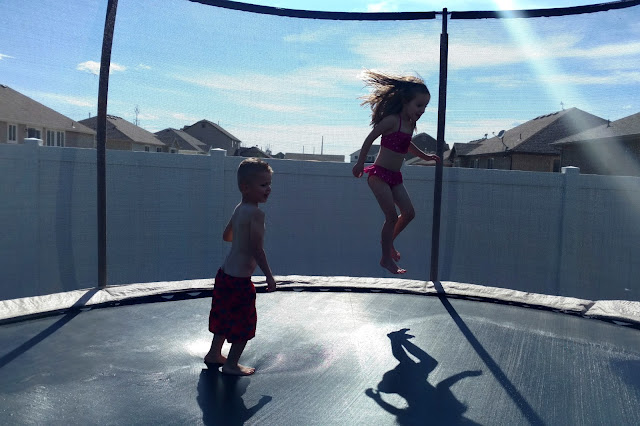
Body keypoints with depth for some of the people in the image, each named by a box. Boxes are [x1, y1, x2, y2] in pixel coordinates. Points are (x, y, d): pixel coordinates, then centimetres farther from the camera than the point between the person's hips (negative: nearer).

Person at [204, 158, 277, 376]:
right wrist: (269, 275, -16)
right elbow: (256, 248, -23)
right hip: (239, 279, -9)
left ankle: (214, 354, 40)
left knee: (225, 317, 25)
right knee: (245, 323, 7)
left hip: (226, 273, 9)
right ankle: (231, 364, 18)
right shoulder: (256, 213, -21)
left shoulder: (238, 209, 6)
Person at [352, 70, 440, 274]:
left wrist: (424, 156, 29)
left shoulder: (410, 124, 10)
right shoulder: (392, 120, -14)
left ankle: (388, 240, 27)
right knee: (392, 216, -8)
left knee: (409, 212, 3)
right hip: (379, 174, -8)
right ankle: (386, 258, 6)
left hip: (394, 177, 8)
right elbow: (370, 139, -11)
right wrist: (360, 164, -10)